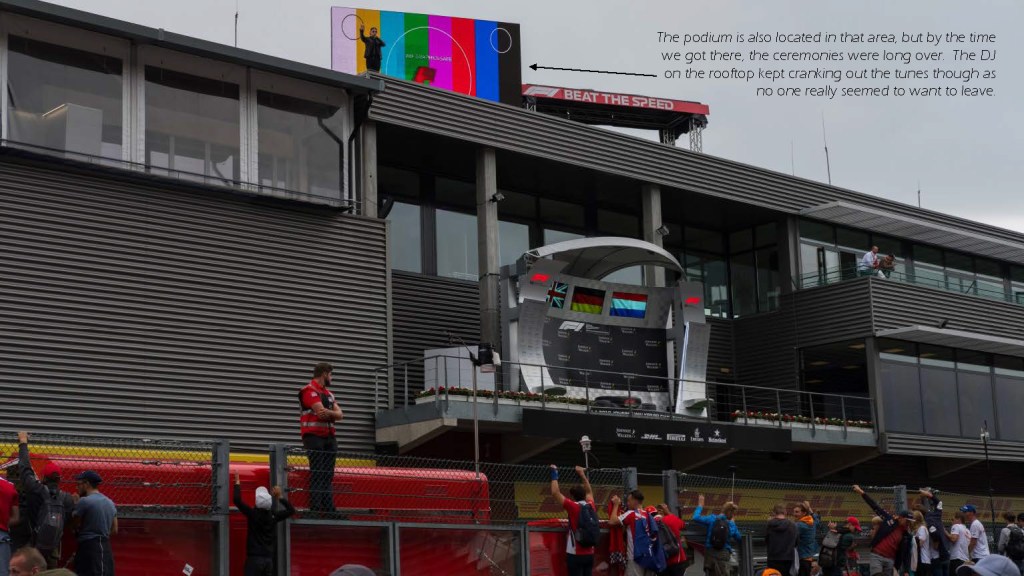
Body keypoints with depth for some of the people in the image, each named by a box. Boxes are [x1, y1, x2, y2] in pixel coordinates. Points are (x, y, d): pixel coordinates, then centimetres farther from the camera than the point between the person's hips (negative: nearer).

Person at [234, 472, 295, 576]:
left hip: (254, 558, -5)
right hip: (269, 559, 5)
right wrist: (279, 497, 25)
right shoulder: (273, 516, 5)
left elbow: (237, 500, -11)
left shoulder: (253, 515, -7)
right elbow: (291, 510, 20)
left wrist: (237, 483, 2)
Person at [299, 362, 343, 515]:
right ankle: (315, 508, -11)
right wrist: (333, 413, -4)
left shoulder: (328, 393, 20)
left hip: (329, 437, 8)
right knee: (317, 473, -10)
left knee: (328, 474, 8)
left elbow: (339, 414, 7)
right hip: (314, 437, -8)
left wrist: (328, 413, -14)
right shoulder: (309, 390, -8)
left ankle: (329, 508, 11)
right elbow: (321, 412, -21)